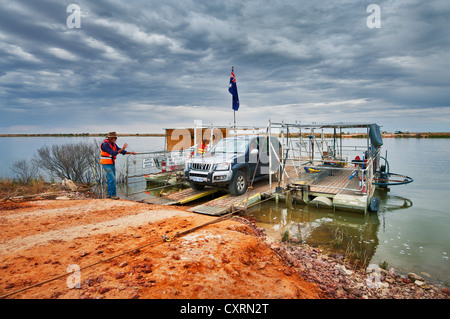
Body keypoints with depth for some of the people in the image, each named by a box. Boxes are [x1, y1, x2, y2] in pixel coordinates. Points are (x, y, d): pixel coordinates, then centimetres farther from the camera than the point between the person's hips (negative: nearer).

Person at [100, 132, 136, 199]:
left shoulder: (113, 144, 6)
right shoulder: (105, 144, -22)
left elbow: (121, 151, 7)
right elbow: (113, 153, -28)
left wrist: (130, 152, -4)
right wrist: (122, 149, -31)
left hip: (112, 164, 9)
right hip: (106, 164, -9)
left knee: (112, 179, 10)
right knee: (112, 179, -12)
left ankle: (110, 194, 18)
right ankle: (113, 195, -4)